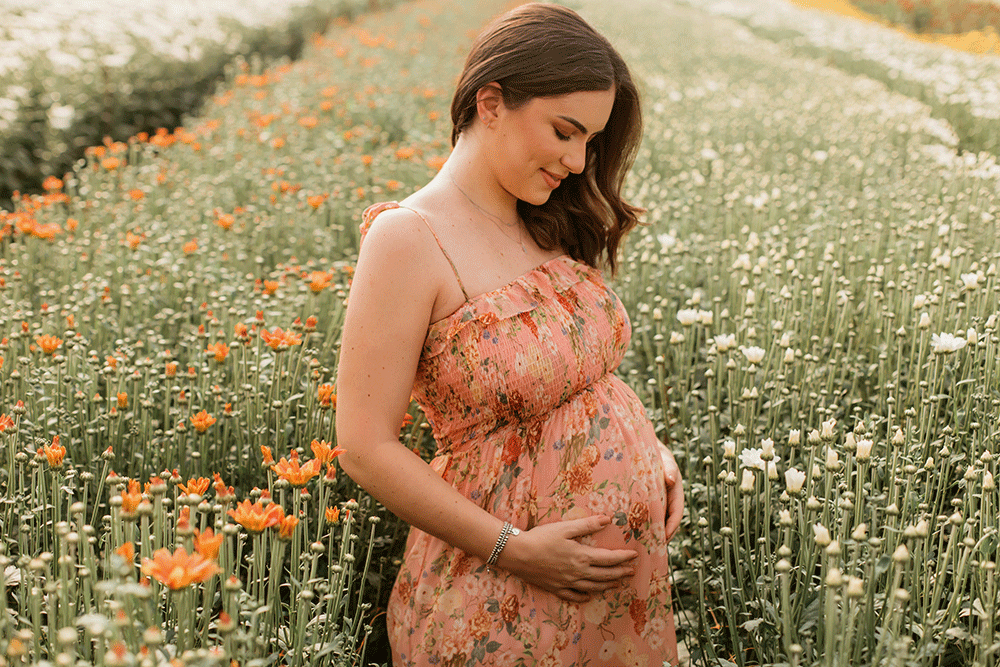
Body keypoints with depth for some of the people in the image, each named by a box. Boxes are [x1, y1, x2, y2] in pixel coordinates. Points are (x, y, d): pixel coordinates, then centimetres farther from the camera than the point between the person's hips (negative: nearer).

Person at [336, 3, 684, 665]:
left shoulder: (549, 227, 3)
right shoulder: (409, 238, -18)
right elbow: (366, 448, -18)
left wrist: (650, 448, 0)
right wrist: (513, 549, -20)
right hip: (506, 606, -7)